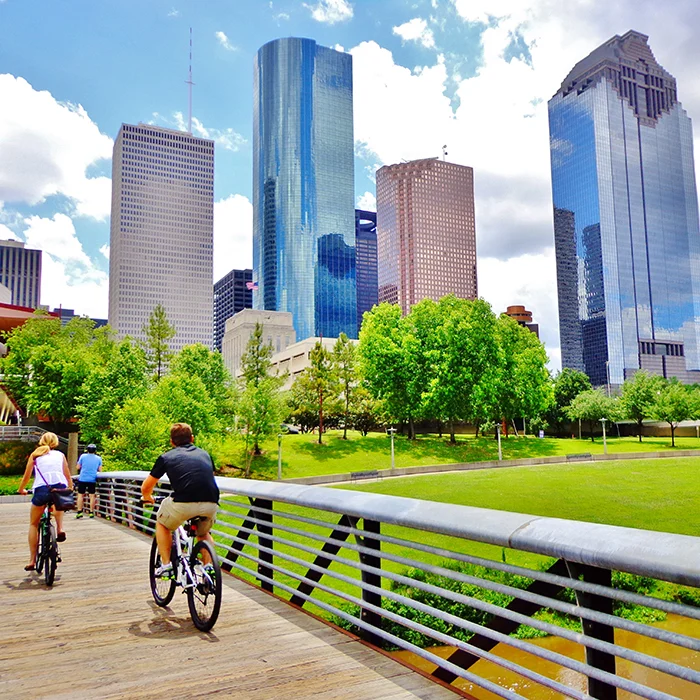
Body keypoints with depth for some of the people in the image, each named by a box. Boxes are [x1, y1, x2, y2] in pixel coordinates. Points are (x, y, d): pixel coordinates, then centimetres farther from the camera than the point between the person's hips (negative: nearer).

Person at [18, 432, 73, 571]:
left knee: (33, 524, 18)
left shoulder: (35, 455, 18)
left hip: (41, 489, -1)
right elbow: (68, 476, 22)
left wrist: (21, 489, 38)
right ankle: (60, 528, 15)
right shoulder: (60, 455, 20)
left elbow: (26, 476, 19)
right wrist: (70, 490, 36)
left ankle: (32, 560, 14)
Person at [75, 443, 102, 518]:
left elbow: (78, 467, 4)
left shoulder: (83, 456, 0)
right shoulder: (98, 458, 2)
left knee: (80, 494, 8)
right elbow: (100, 470, 5)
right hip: (92, 479, 1)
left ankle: (79, 512, 5)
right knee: (92, 495, 6)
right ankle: (91, 512, 6)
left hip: (82, 479, 0)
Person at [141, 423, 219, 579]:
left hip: (183, 503, -3)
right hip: (211, 505, 3)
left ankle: (166, 565, 24)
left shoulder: (166, 457, 17)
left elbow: (145, 487, 24)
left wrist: (147, 498, 47)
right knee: (204, 533, 34)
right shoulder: (204, 454, 26)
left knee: (162, 524, 30)